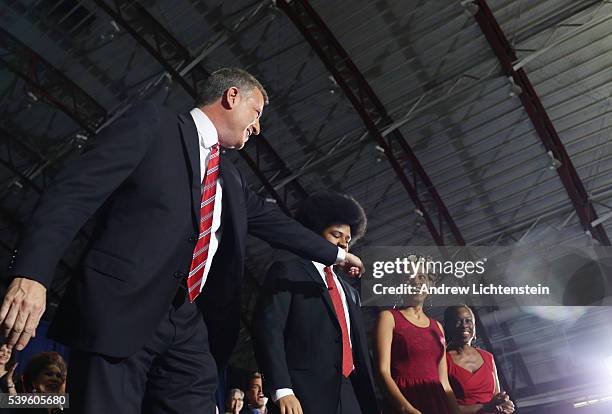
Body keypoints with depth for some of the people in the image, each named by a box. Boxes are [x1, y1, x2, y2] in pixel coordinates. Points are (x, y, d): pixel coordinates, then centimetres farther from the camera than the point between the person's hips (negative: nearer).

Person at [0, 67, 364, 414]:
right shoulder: (153, 123, 1)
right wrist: (32, 273, -21)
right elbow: (74, 191, -9)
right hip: (120, 312, -6)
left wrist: (336, 254, 41)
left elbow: (273, 222, 33)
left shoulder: (230, 178, 22)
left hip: (188, 326, 7)